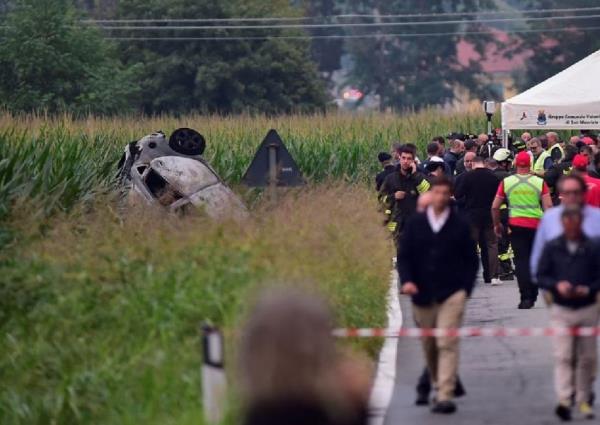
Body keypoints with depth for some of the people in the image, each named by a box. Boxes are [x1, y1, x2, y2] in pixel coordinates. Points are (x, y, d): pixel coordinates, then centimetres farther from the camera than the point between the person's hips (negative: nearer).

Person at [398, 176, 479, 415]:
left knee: (447, 344, -13)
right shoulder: (415, 223, 5)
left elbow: (471, 260, 6)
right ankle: (439, 384, 34)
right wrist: (406, 280, -11)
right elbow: (404, 256, 6)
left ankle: (445, 397, -17)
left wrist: (466, 289, -2)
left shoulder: (460, 226, 1)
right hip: (423, 296, 3)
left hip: (451, 295, -3)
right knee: (428, 347, 13)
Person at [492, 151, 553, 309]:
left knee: (521, 260, 1)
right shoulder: (540, 182, -2)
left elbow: (495, 207, 3)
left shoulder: (506, 182, 0)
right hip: (536, 224, 1)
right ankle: (533, 297, 21)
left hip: (516, 224, -1)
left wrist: (497, 224, 17)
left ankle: (526, 297, -12)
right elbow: (548, 206, -6)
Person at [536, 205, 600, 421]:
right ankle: (564, 400, -16)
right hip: (561, 309, 0)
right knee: (563, 356, -10)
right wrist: (557, 285, -14)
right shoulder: (552, 248, 2)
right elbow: (540, 276, 4)